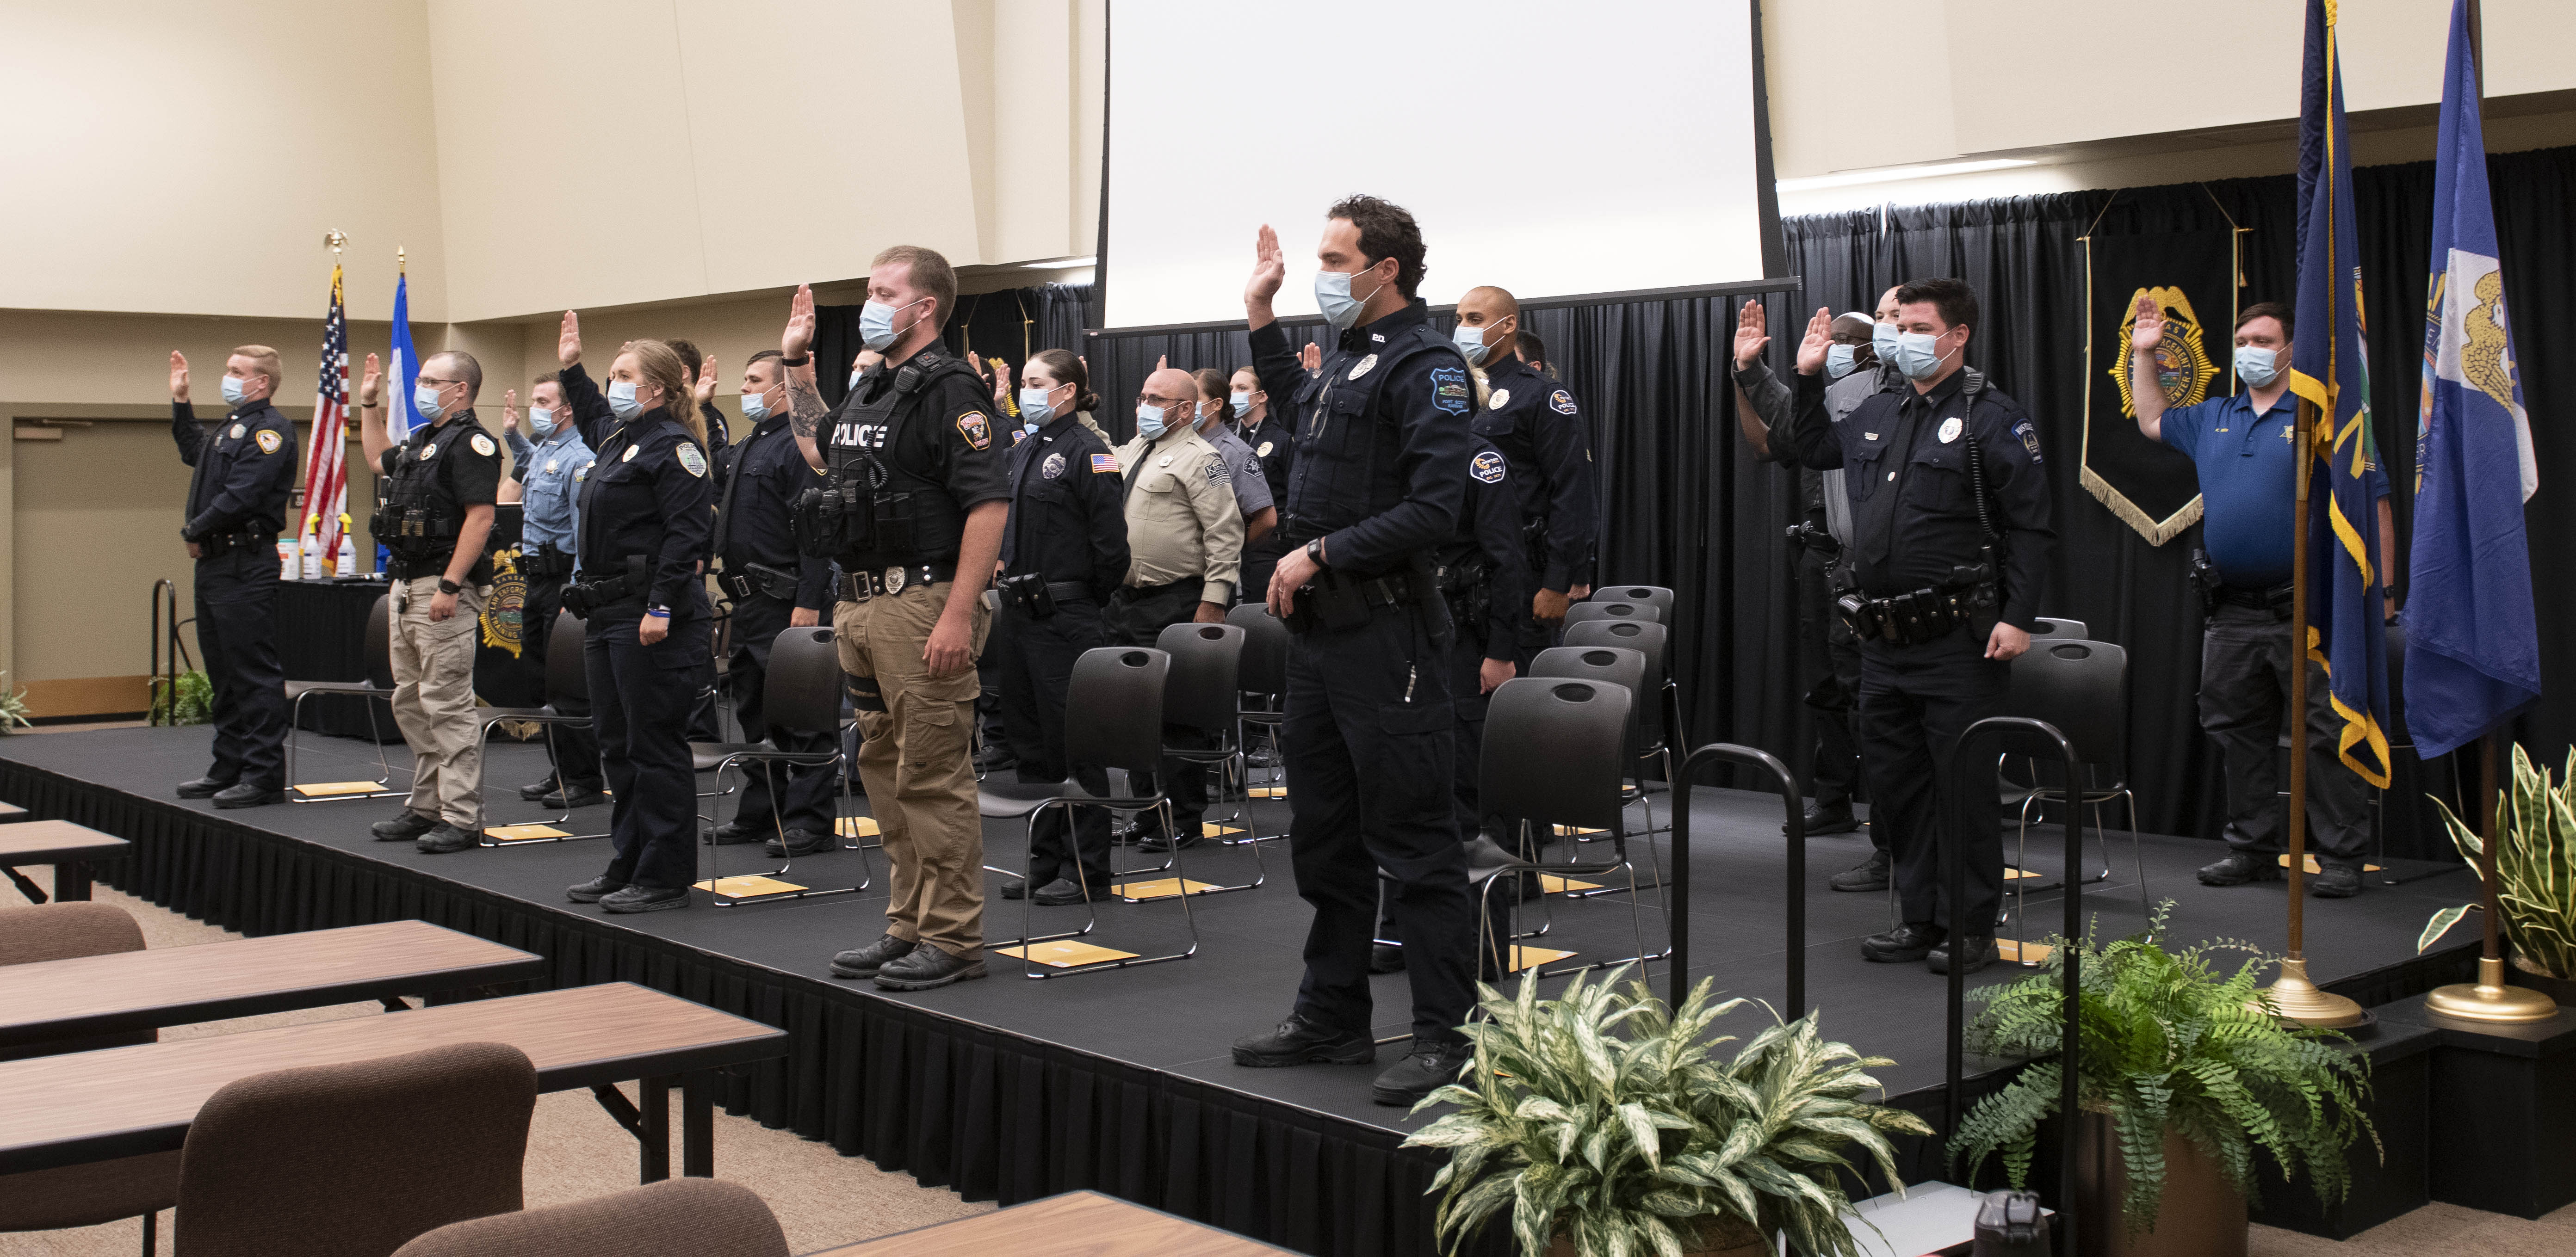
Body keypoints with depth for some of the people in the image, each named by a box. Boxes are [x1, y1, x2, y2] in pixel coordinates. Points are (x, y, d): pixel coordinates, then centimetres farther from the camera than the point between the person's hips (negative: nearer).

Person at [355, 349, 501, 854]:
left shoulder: (471, 443, -13)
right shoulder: (420, 440, 17)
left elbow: (480, 518, -21)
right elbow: (379, 460, 40)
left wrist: (449, 586, -25)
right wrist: (369, 405, 34)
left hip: (445, 590, -10)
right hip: (407, 587, 10)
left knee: (449, 706, -8)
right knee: (411, 704, 14)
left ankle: (462, 818, -5)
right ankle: (426, 807, 22)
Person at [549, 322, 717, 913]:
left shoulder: (673, 446, -12)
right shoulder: (620, 437, 18)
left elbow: (686, 534, -20)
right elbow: (595, 417, 46)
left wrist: (661, 606, -25)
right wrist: (572, 369, 43)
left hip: (653, 619, -10)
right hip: (607, 614, 10)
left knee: (656, 747, -6)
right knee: (617, 746, 14)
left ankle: (664, 877, 0)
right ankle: (627, 866, 22)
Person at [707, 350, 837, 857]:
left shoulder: (798, 446, -12)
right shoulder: (743, 449, 17)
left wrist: (808, 603, -25)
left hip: (785, 601, -10)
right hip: (748, 601, 10)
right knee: (754, 708, 15)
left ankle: (811, 820, -2)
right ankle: (759, 814, 24)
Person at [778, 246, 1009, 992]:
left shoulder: (950, 389, -11)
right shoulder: (871, 390, 16)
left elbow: (989, 503, -19)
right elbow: (820, 452, 36)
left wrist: (960, 616, -24)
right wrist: (796, 366, 29)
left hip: (923, 602, -10)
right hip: (862, 604, 10)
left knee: (934, 776, -5)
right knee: (885, 769, 14)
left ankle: (953, 938, 3)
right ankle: (910, 925, 24)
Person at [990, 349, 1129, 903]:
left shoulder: (1087, 451, -11)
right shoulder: (1022, 449, 14)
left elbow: (1111, 540, -14)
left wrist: (1090, 600, -6)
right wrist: (1009, 576, 14)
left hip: (1064, 617, -9)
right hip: (1018, 609, 9)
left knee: (1073, 740, -3)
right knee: (1030, 742, 12)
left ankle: (1086, 869, 4)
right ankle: (1045, 862, 22)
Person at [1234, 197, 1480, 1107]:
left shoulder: (1425, 365, -11)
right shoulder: (1346, 357, 16)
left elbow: (1433, 508, -20)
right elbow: (1294, 401, 40)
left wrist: (1321, 553, -16)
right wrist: (1260, 313, 33)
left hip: (1387, 632, -9)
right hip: (1318, 626, 10)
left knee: (1412, 838, -6)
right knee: (1324, 833, 15)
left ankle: (1446, 1036, 0)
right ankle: (1333, 1015, 25)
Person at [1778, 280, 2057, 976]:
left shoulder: (1994, 419, -6)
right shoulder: (1876, 414, 13)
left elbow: (2031, 527, -9)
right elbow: (1813, 450, 33)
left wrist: (2017, 618, -16)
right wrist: (1809, 378, 22)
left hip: (1958, 644, -7)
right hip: (1884, 642, 7)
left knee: (1962, 787, -1)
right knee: (1895, 781, 12)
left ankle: (1972, 928, 10)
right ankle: (1919, 919, 23)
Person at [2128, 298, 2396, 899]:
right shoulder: (2214, 419, 14)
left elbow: (2376, 507, -6)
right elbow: (2152, 421, 33)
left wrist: (2380, 592, -12)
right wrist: (2144, 355, 22)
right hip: (2233, 613, 6)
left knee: (2327, 736, -4)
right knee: (2238, 734, 12)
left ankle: (2340, 857, 2)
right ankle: (2253, 848, 22)